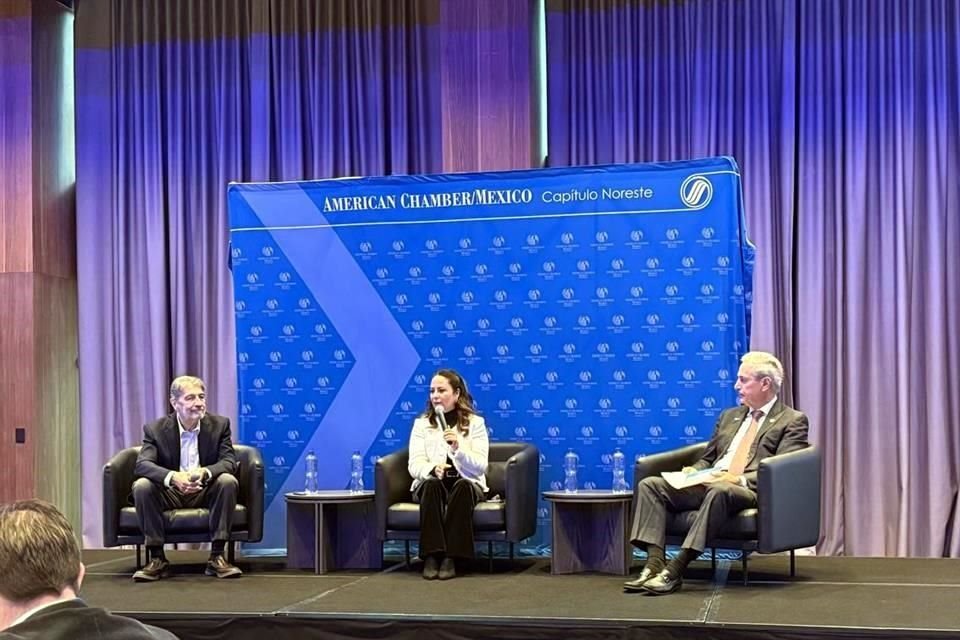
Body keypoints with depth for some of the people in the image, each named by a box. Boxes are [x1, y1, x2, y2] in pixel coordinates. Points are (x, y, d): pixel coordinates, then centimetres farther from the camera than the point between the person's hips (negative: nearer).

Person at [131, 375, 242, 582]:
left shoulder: (219, 424, -3)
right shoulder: (155, 429, -6)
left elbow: (229, 462, -13)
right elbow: (142, 464, -20)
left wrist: (204, 473, -36)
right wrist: (173, 477, -40)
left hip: (205, 493, 0)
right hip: (169, 494, 0)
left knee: (228, 481, -30)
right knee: (141, 486, -29)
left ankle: (217, 557, -23)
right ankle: (157, 558, -19)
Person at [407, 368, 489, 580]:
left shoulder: (475, 423, 7)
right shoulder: (421, 424, 11)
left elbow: (480, 467, -4)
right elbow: (414, 465, -1)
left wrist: (458, 448, -23)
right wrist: (432, 469, -25)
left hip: (466, 484, -1)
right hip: (430, 485, 1)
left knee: (462, 486, -35)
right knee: (432, 483, -34)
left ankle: (451, 557, -35)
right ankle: (431, 556, -36)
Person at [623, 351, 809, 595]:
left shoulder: (793, 421, 5)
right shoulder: (729, 416, 26)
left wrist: (740, 479, -22)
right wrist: (693, 472, 4)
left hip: (749, 491, -7)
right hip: (708, 485, 7)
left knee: (720, 491, -41)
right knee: (649, 484, -13)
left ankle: (675, 571, -39)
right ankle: (655, 563, -28)